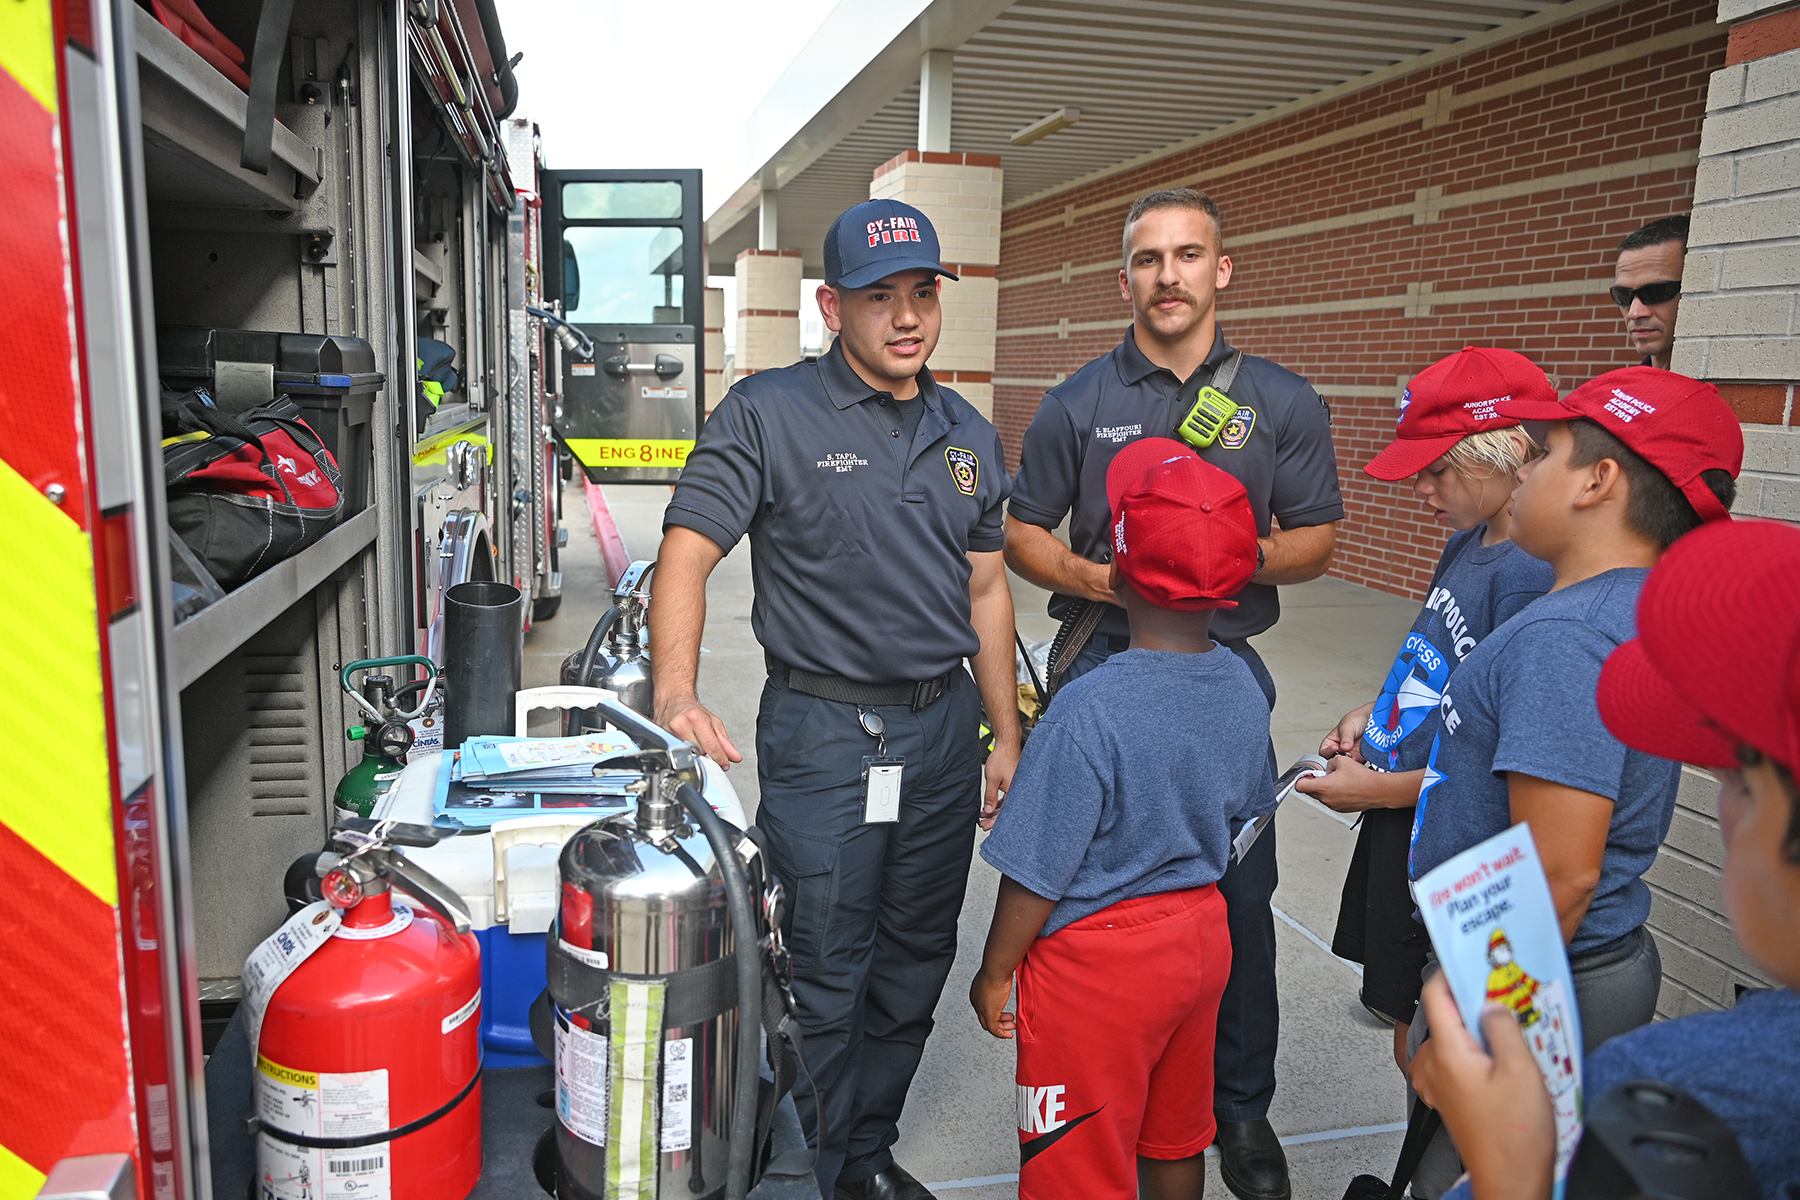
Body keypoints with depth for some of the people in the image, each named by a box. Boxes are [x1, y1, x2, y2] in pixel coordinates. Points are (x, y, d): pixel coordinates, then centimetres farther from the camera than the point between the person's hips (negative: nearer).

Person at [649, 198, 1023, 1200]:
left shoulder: (969, 436, 10)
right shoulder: (769, 414, -7)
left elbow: (986, 591, 14)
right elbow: (687, 552, -13)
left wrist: (1008, 738, 12)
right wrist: (677, 690, -29)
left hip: (943, 729, 6)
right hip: (822, 732, -5)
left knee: (915, 965, 17)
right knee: (823, 981, 5)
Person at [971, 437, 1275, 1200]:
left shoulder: (1091, 709, -28)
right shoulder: (1244, 690, -6)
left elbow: (1037, 871, -22)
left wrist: (995, 974, -7)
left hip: (1098, 964, -6)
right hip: (1201, 939, 7)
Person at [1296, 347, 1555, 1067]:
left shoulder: (1535, 576, -23)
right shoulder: (1467, 543, 7)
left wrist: (1379, 790, -14)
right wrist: (1374, 713, 5)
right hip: (1400, 830, 9)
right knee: (1411, 1043, 21)